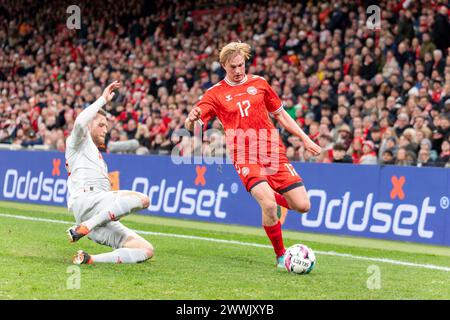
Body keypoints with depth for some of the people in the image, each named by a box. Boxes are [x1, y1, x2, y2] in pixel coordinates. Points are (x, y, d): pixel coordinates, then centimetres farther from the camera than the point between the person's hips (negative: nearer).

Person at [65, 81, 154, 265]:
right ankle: (83, 228, -28)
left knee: (147, 251, -4)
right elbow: (80, 122, -9)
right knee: (142, 199, -31)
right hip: (85, 199, -8)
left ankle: (89, 260, -15)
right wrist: (103, 99, -2)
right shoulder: (78, 142, 15)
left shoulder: (97, 157, 39)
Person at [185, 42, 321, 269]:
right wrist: (192, 119, -28)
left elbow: (281, 115, 20)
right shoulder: (216, 93, 3)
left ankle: (278, 198, 30)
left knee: (302, 206, -5)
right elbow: (190, 127, -3)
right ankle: (281, 256, -6)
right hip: (245, 158, -3)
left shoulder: (259, 83, 10)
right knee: (268, 204, -26)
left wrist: (305, 139, 15)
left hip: (273, 153, 3)